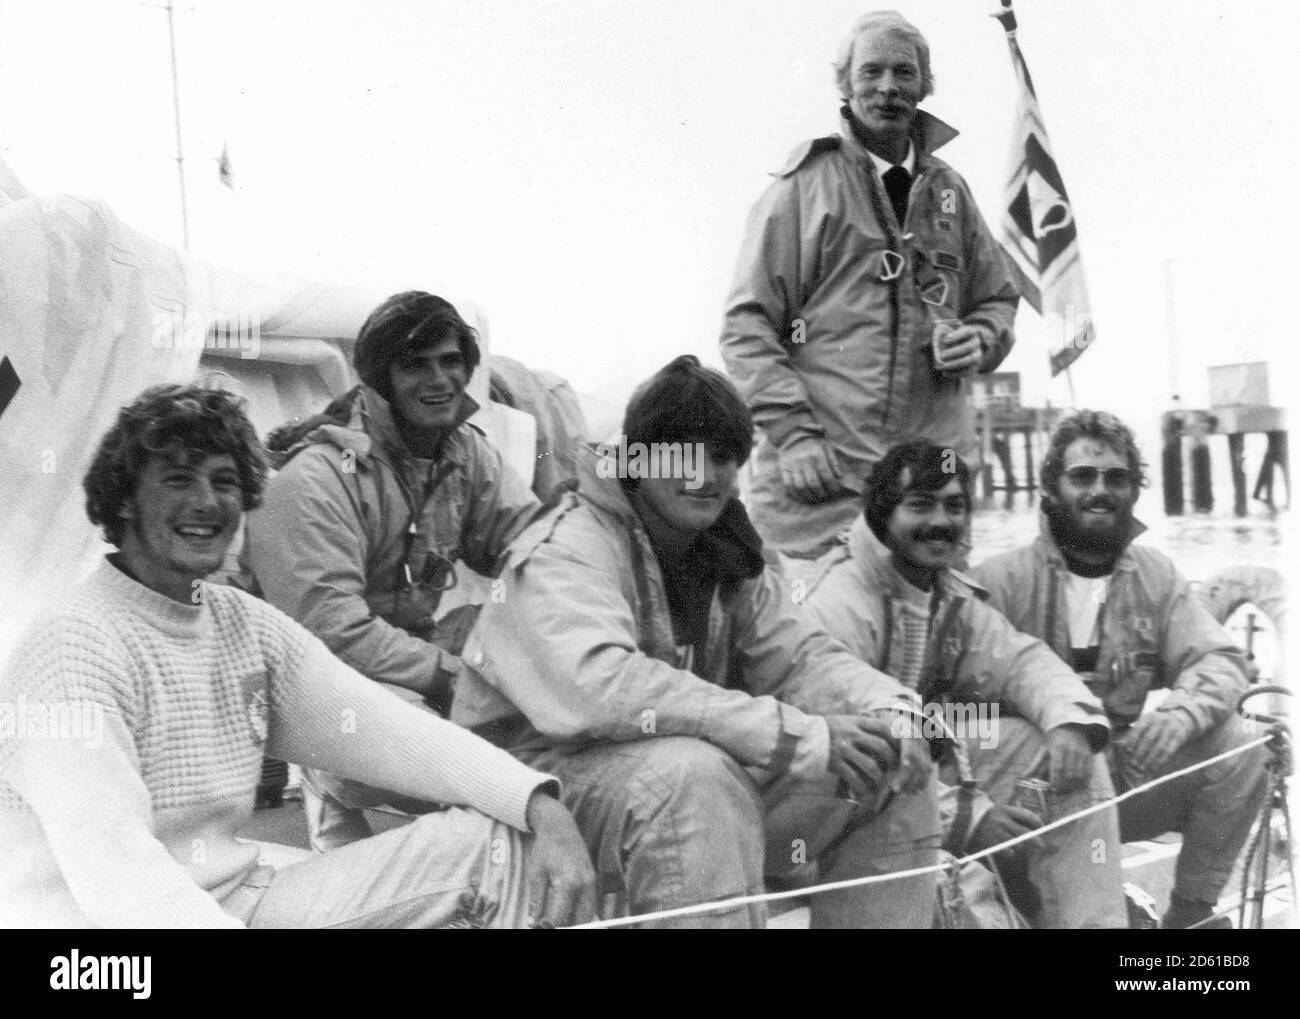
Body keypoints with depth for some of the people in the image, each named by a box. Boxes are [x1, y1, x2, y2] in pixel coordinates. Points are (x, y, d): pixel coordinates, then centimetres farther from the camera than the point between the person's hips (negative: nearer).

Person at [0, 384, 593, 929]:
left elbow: (382, 727, -1)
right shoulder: (73, 647, -14)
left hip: (240, 898, 7)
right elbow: (111, 867, -26)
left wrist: (540, 806, -15)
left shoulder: (248, 625, 8)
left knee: (495, 842, -2)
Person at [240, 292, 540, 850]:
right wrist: (452, 673, -28)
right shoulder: (315, 475, -20)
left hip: (415, 642, 7)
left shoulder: (468, 452, 4)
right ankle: (328, 786, -3)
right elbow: (327, 628, -27)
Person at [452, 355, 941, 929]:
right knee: (694, 773, -38)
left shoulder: (728, 554, 6)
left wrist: (886, 708, -19)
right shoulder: (564, 552, -19)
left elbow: (794, 653, 4)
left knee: (899, 764, 1)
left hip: (698, 773, 7)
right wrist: (800, 736, -37)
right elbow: (602, 689, -35)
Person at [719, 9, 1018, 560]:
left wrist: (979, 340, 1)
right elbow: (747, 326, -3)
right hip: (821, 472, -4)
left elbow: (998, 298, 24)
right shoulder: (803, 186, 1)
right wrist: (791, 431, -13)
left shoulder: (949, 191, 14)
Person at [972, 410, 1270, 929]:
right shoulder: (1001, 580, -9)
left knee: (1233, 742, -16)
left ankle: (1191, 909, 1)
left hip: (1126, 777, 4)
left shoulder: (1157, 577, 6)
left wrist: (1180, 713, -23)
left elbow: (1219, 660, -1)